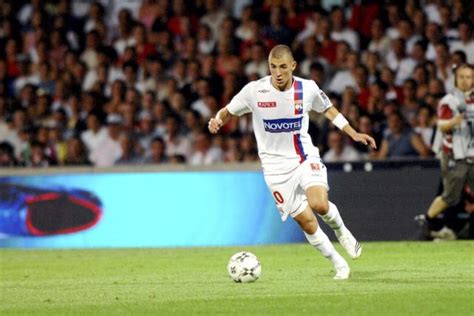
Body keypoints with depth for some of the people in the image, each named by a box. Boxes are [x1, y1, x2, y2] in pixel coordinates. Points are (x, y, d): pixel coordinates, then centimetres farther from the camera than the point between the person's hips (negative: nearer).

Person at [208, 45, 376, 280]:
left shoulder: (308, 89, -6)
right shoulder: (254, 90, -10)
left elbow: (328, 109, 14)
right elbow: (227, 112, 4)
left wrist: (354, 134, 10)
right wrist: (217, 121, -20)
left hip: (305, 157, 0)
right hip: (275, 166, 0)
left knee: (319, 204, -26)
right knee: (305, 221, -5)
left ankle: (341, 231, 8)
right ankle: (339, 265, 12)